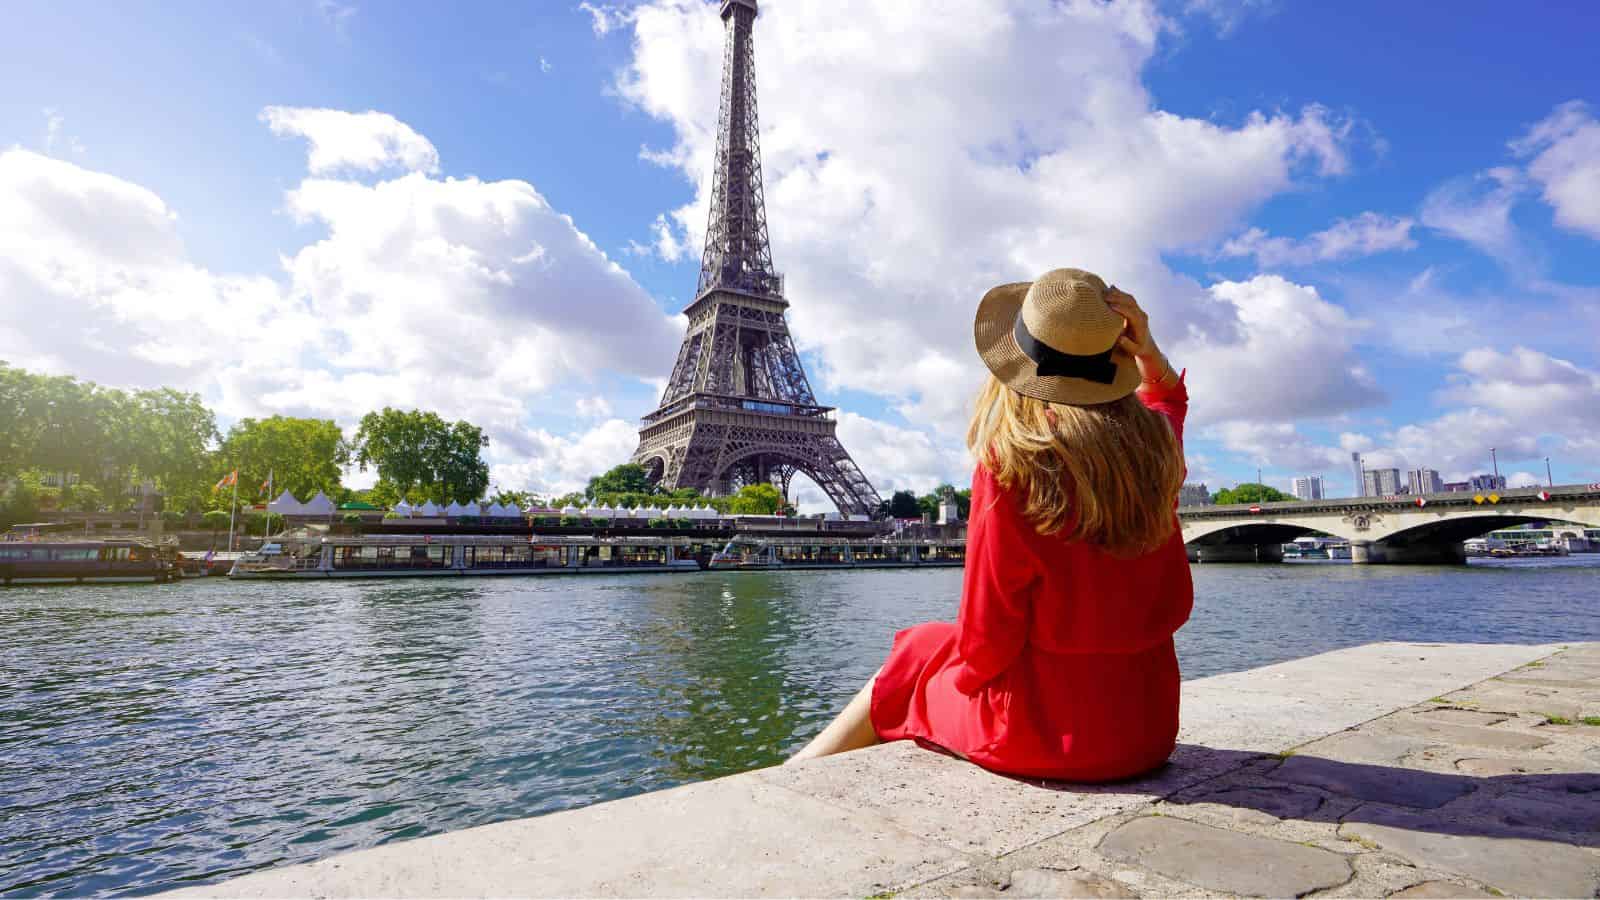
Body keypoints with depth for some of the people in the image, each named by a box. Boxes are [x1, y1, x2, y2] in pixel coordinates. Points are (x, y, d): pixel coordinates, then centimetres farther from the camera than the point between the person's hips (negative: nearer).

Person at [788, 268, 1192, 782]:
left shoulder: (1009, 473, -23)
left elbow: (987, 640, -17)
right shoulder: (1153, 451, -5)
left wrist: (968, 673, 4)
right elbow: (1169, 399, 22)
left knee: (919, 653, 19)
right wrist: (1148, 352, 4)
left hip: (1047, 730, -6)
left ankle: (802, 771, 40)